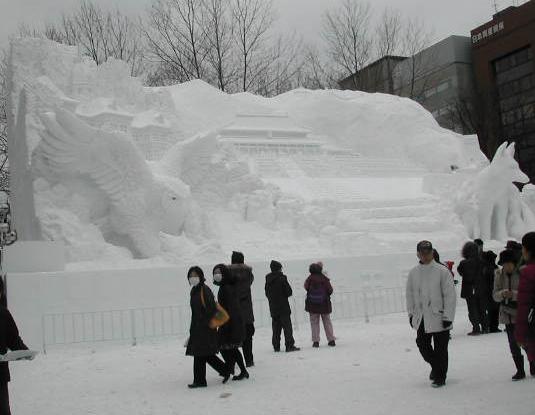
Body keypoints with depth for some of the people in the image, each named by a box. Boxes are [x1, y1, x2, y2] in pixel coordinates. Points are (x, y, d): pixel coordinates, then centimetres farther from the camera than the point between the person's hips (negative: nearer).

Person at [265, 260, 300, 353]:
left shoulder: (268, 280, 6)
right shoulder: (282, 278, -12)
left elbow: (267, 293, 12)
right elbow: (289, 292, -10)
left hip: (273, 308, 6)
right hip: (283, 307, -6)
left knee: (276, 328, 10)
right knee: (287, 326, -2)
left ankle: (276, 346, 10)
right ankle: (289, 345, -5)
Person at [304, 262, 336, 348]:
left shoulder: (310, 279, -8)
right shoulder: (324, 278, -9)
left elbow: (306, 287, 5)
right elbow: (330, 290, -6)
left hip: (312, 305, 0)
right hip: (325, 305, 0)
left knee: (314, 323, 7)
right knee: (327, 322, 12)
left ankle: (315, 341, 1)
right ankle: (331, 340, 11)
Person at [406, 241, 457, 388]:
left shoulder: (442, 271, -10)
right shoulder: (413, 273, 2)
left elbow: (450, 295, -10)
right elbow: (410, 294, 13)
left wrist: (448, 317, -13)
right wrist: (411, 314, 11)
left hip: (439, 318, -4)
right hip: (421, 319, 4)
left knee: (440, 349, 4)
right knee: (422, 344, 11)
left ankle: (440, 377, 19)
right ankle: (435, 367, 37)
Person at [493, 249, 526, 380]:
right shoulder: (499, 275, 4)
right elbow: (495, 295, 5)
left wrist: (514, 294, -26)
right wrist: (502, 294, -17)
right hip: (508, 314, 4)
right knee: (513, 343, 5)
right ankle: (520, 370, 16)